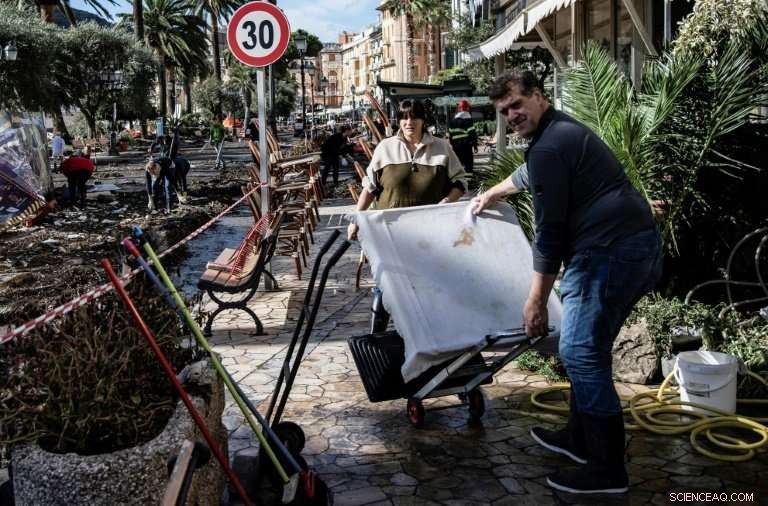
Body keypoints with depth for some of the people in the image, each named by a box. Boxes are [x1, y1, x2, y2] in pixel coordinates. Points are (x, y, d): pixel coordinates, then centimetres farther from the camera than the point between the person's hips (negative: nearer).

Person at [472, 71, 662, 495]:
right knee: (587, 348, 19)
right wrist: (493, 193, 57)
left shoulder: (549, 146, -13)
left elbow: (549, 231, -15)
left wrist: (536, 300, -10)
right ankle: (581, 437, 31)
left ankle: (606, 469, 0)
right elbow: (530, 173, 42)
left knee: (580, 352, -7)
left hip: (611, 251, -11)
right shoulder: (561, 131, 20)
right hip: (637, 244, 11)